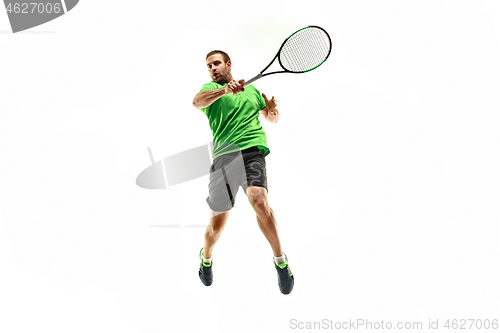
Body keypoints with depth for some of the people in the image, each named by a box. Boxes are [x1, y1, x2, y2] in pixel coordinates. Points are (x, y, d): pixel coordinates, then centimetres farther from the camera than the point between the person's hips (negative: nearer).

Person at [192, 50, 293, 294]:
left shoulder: (251, 89, 24)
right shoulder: (211, 88, 14)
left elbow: (272, 119, 32)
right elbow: (197, 101, -11)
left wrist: (272, 109, 8)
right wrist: (225, 89, -27)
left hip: (252, 149, 0)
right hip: (222, 156, 0)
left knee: (258, 199, -29)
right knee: (217, 224, 4)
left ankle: (280, 260, -14)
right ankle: (206, 258, 37)